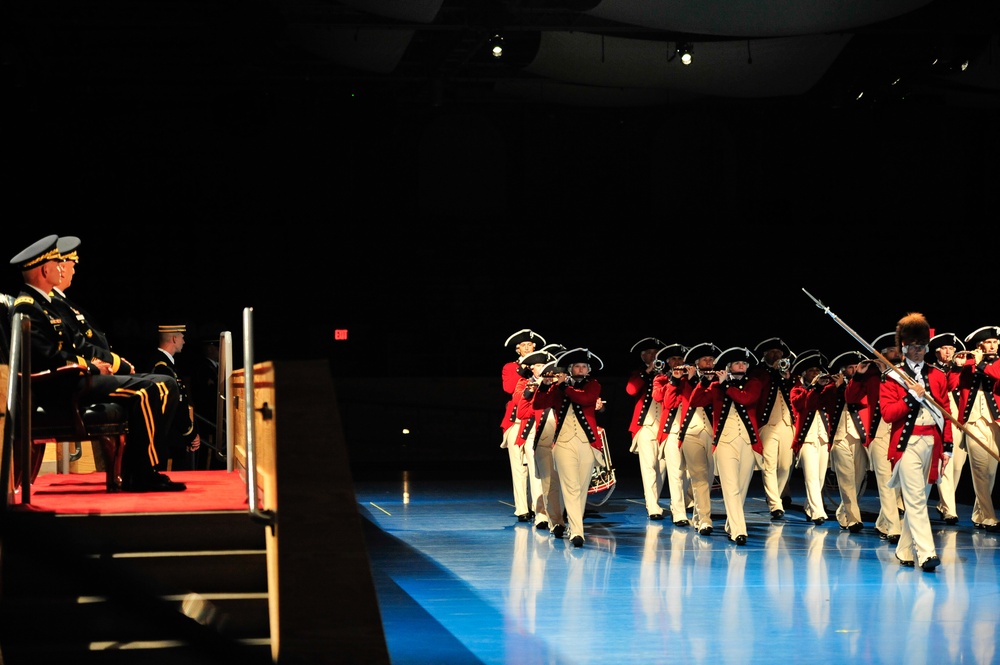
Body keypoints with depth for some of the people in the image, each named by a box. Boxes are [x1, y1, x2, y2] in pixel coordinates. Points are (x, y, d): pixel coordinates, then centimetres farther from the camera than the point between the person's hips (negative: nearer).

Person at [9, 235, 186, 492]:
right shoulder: (26, 308, -11)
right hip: (63, 388, -11)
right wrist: (90, 366, -11)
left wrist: (93, 363, 6)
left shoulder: (43, 304, 22)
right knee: (145, 393, -24)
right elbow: (48, 358, -21)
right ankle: (144, 476, -19)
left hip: (77, 378, 11)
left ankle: (133, 472, -1)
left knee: (165, 387, 4)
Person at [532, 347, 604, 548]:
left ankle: (575, 525, 22)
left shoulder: (593, 385, 8)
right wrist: (545, 385, -17)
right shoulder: (558, 388, 10)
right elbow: (538, 404, -2)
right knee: (571, 487, -12)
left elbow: (586, 399, -14)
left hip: (588, 442, 1)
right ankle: (576, 532, -18)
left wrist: (565, 385, -13)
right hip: (564, 442, -1)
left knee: (583, 488, 7)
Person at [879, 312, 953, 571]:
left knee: (918, 499, 10)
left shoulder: (938, 376, 12)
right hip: (907, 444, -4)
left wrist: (947, 446, 6)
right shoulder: (893, 377, 1)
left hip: (931, 444, 4)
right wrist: (912, 396, -17)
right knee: (916, 500, -11)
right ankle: (926, 554, -17)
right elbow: (888, 413, -7)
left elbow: (946, 412, 12)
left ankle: (905, 551, 20)